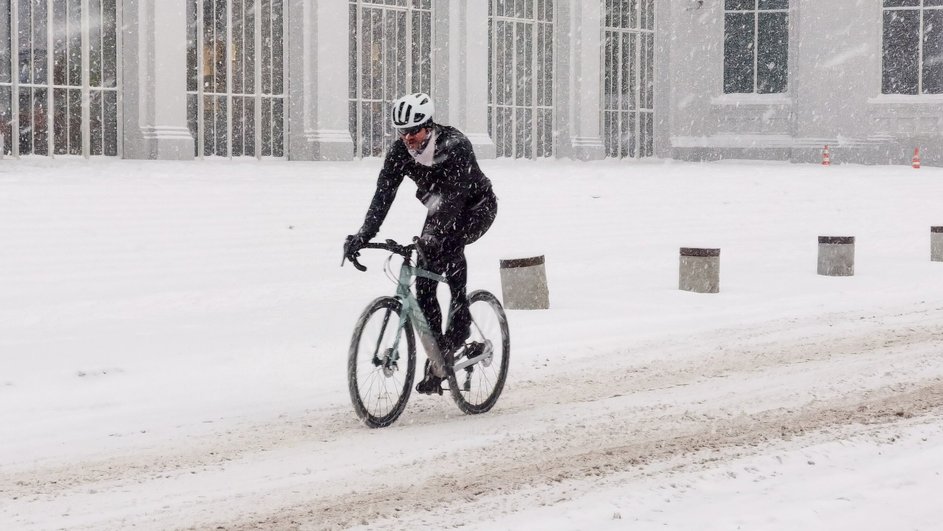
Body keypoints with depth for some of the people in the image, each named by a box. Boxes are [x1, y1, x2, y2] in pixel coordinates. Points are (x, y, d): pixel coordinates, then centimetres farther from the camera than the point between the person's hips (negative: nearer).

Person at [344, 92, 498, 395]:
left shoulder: (456, 146, -32)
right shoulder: (400, 152, -17)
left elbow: (454, 195, -42)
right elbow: (383, 194, -23)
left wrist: (433, 233, -56)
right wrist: (363, 235, -37)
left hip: (477, 206, -5)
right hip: (440, 210, 5)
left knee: (450, 242, -37)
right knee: (423, 282, -8)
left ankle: (460, 320, -21)